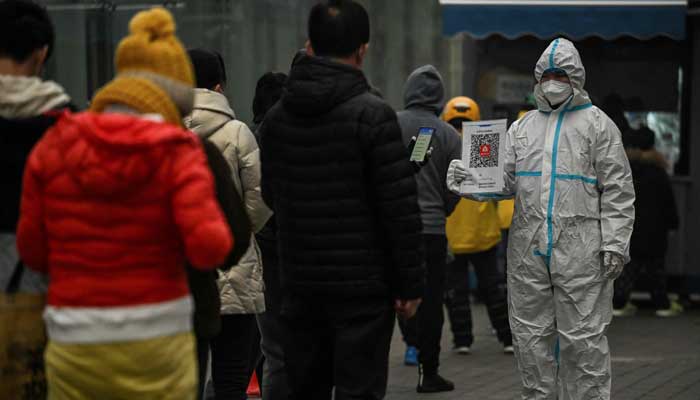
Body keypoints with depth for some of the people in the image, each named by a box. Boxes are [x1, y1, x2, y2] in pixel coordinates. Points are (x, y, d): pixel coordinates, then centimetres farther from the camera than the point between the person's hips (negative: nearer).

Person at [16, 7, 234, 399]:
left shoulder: (54, 146, 0)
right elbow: (209, 248, -19)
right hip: (155, 345, -2)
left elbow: (35, 250, 5)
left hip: (79, 347, 2)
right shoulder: (178, 155, -8)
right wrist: (211, 221, 4)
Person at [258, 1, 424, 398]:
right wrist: (410, 283, -8)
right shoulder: (373, 115, -12)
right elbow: (400, 207, -14)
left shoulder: (276, 117, 5)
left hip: (300, 284, 5)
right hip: (363, 286, -5)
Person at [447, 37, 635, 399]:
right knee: (530, 335, 8)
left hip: (579, 248, -4)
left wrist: (615, 244, -7)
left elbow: (617, 190, 1)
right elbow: (504, 179, 11)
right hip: (528, 249, 4)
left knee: (582, 338, -3)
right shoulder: (523, 126, 17)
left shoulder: (597, 124, 5)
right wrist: (470, 179, -10)